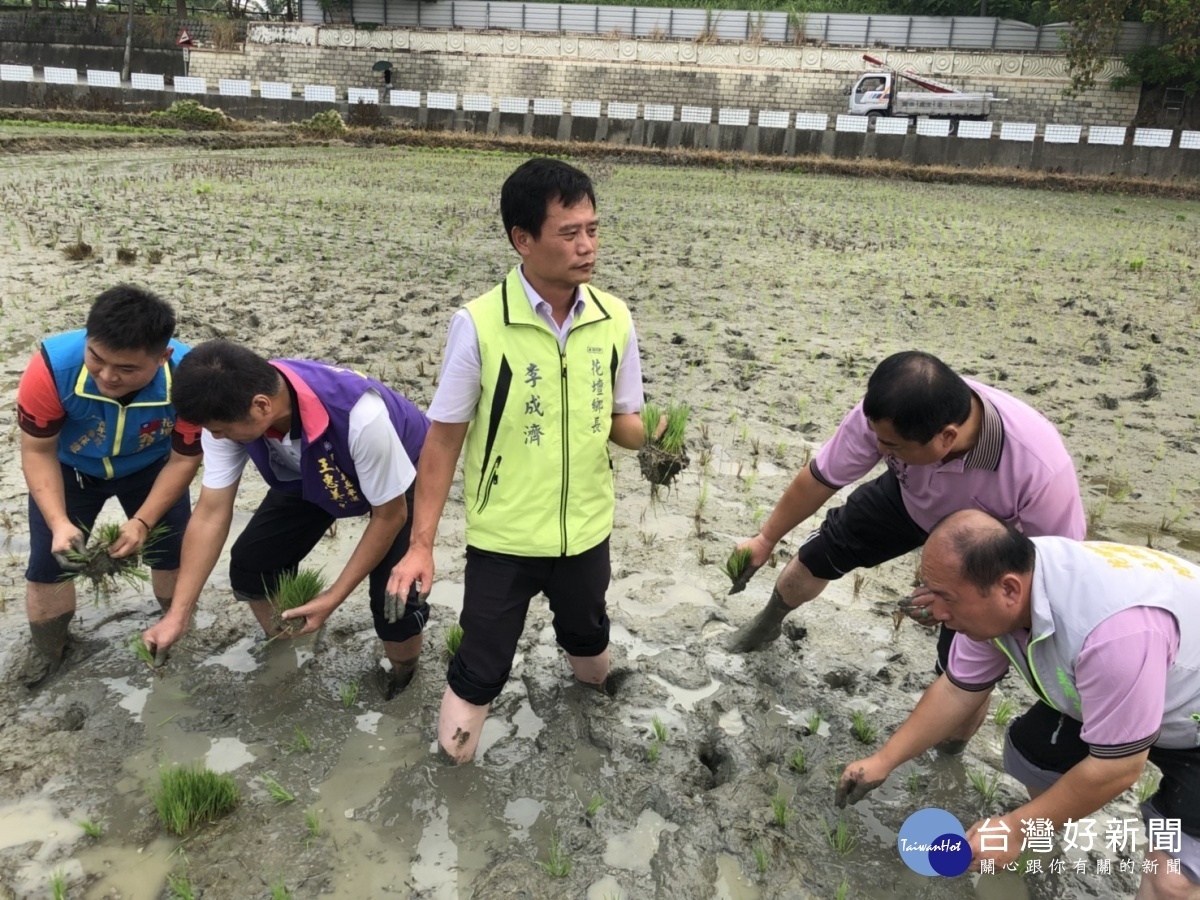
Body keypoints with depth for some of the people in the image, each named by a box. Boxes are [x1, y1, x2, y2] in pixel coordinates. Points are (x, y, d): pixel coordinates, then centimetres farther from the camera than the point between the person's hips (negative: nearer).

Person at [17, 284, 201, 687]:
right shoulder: (52, 365, -39)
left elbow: (184, 458, -22)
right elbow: (38, 451, -24)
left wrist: (143, 521, -29)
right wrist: (59, 523, -35)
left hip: (150, 467, 0)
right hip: (68, 468, 0)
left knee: (174, 551, 2)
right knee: (48, 560, 4)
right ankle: (48, 649, 31)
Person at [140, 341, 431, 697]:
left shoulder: (361, 417, -43)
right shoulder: (231, 410, -28)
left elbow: (390, 516, -27)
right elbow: (211, 514, -18)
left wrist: (332, 599, -23)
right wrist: (178, 615, -19)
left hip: (400, 479, -5)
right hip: (312, 475, 5)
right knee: (251, 565, -5)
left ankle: (403, 679, 17)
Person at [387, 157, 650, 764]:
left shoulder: (613, 320, -9)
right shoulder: (479, 324, -19)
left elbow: (622, 420, 3)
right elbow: (444, 439, -12)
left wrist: (651, 436, -21)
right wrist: (421, 544, -11)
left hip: (586, 530, 4)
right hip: (502, 538, -3)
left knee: (588, 640, 28)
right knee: (482, 667, 10)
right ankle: (454, 763, 38)